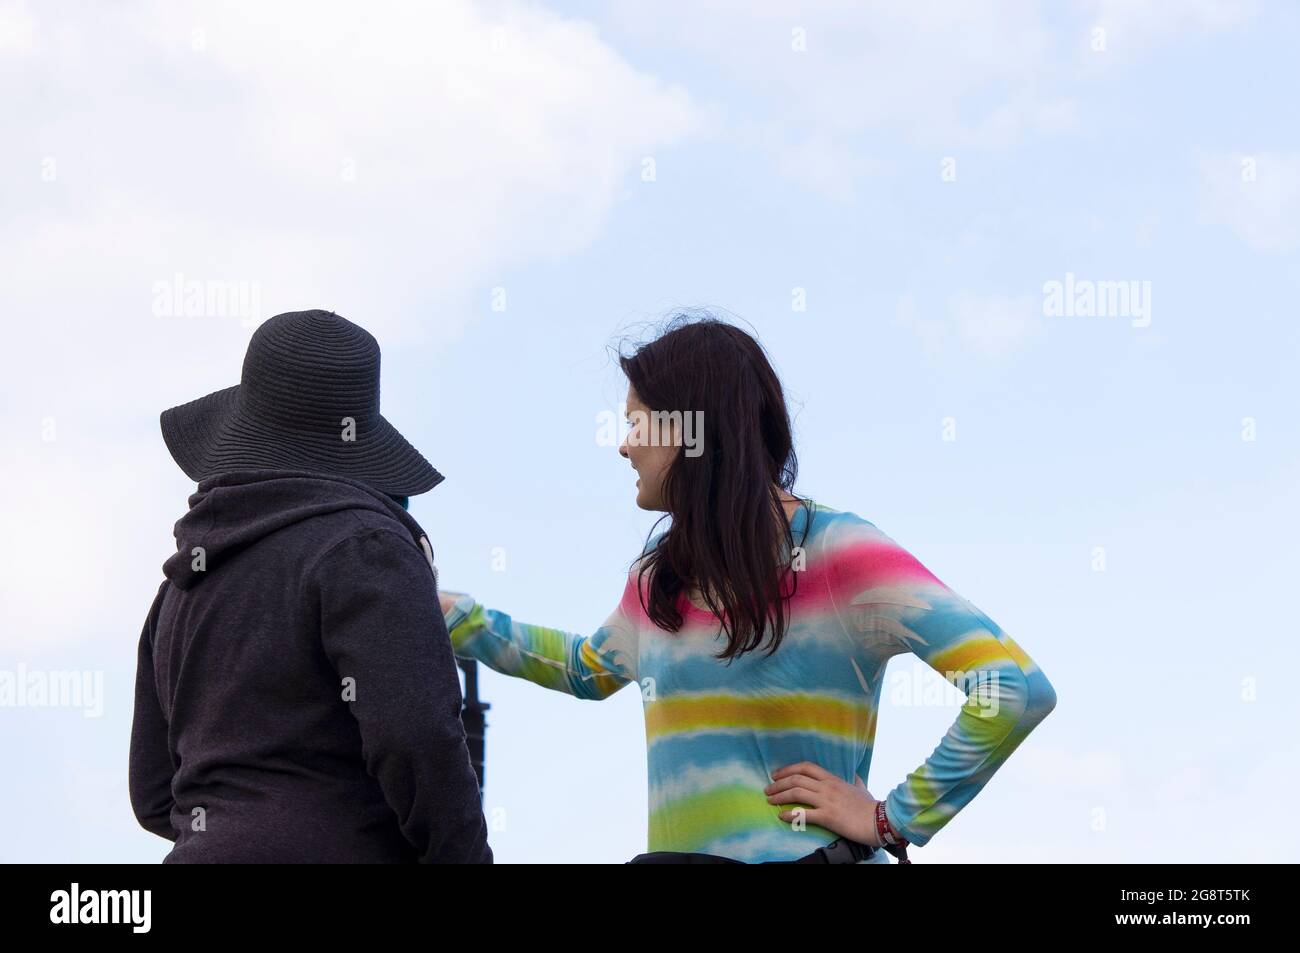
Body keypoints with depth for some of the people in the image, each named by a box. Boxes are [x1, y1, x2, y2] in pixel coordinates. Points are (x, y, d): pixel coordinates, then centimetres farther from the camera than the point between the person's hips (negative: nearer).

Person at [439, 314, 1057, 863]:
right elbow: (592, 668, 32)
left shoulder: (837, 553, -10)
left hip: (804, 853, -6)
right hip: (675, 852, 6)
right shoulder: (660, 573, 10)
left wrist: (894, 820, -14)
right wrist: (455, 617, 26)